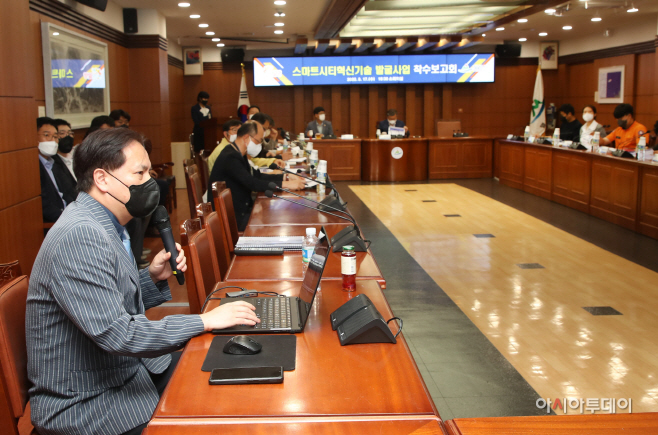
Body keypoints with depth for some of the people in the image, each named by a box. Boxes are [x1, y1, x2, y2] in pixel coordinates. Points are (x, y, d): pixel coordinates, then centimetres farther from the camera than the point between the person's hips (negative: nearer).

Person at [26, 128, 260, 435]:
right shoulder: (79, 236, -24)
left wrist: (153, 278, -2)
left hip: (129, 368, 9)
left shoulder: (103, 226, 7)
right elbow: (115, 334, -29)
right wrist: (204, 322, -24)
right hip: (85, 404, -9)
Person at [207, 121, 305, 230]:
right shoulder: (230, 157, -22)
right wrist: (285, 184, -24)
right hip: (234, 217, -9)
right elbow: (253, 184, -27)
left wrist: (286, 177, 4)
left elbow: (257, 176, 14)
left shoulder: (236, 154, 9)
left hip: (243, 208, 9)